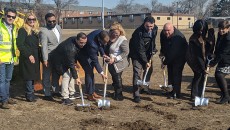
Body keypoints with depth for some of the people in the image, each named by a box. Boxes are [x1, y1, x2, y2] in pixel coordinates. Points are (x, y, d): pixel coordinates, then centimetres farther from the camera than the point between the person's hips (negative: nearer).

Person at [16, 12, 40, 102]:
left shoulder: (36, 31, 14)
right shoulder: (23, 30, -8)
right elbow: (19, 44, -14)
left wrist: (39, 56, 6)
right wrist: (29, 55, -16)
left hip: (35, 57, 7)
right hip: (26, 58, -7)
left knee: (33, 77, 10)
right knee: (29, 76, -5)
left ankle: (30, 94, 20)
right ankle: (30, 95, 2)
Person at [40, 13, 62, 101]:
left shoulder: (58, 27, 5)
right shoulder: (44, 31, -19)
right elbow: (44, 46, -23)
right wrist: (45, 59, -27)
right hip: (49, 57, -8)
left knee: (56, 75, 19)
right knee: (47, 76, 2)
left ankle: (56, 91, 33)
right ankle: (47, 94, 11)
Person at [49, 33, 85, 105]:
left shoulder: (73, 40, -12)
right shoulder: (70, 49, -39)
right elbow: (71, 65, -33)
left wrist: (74, 62, 11)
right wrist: (76, 77, -28)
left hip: (65, 59, 10)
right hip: (59, 61, -10)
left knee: (71, 74, 12)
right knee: (66, 76, -17)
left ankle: (72, 93, 25)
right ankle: (65, 98, -14)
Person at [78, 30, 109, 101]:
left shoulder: (100, 33, -22)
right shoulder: (92, 44, -41)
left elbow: (100, 45, 2)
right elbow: (95, 61, -30)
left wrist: (103, 54, -10)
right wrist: (101, 73, -24)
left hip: (90, 54, 8)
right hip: (83, 55, -8)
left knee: (90, 72, 13)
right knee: (89, 73, -10)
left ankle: (92, 91, 22)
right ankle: (89, 94, 0)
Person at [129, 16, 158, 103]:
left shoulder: (155, 29, -10)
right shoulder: (138, 32, -31)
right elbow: (140, 49, -28)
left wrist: (153, 50, 5)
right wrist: (146, 61, -25)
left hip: (147, 53, 7)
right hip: (137, 54, -7)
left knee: (149, 69, 16)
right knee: (137, 73, -13)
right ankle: (136, 95, -12)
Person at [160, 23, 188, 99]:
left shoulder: (178, 37, -34)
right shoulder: (163, 34, -10)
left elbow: (172, 53, -34)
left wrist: (165, 63, -29)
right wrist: (162, 52, 10)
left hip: (180, 56, -7)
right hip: (170, 57, 7)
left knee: (176, 73, -13)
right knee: (170, 73, 7)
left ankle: (176, 93, -9)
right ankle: (171, 92, 15)